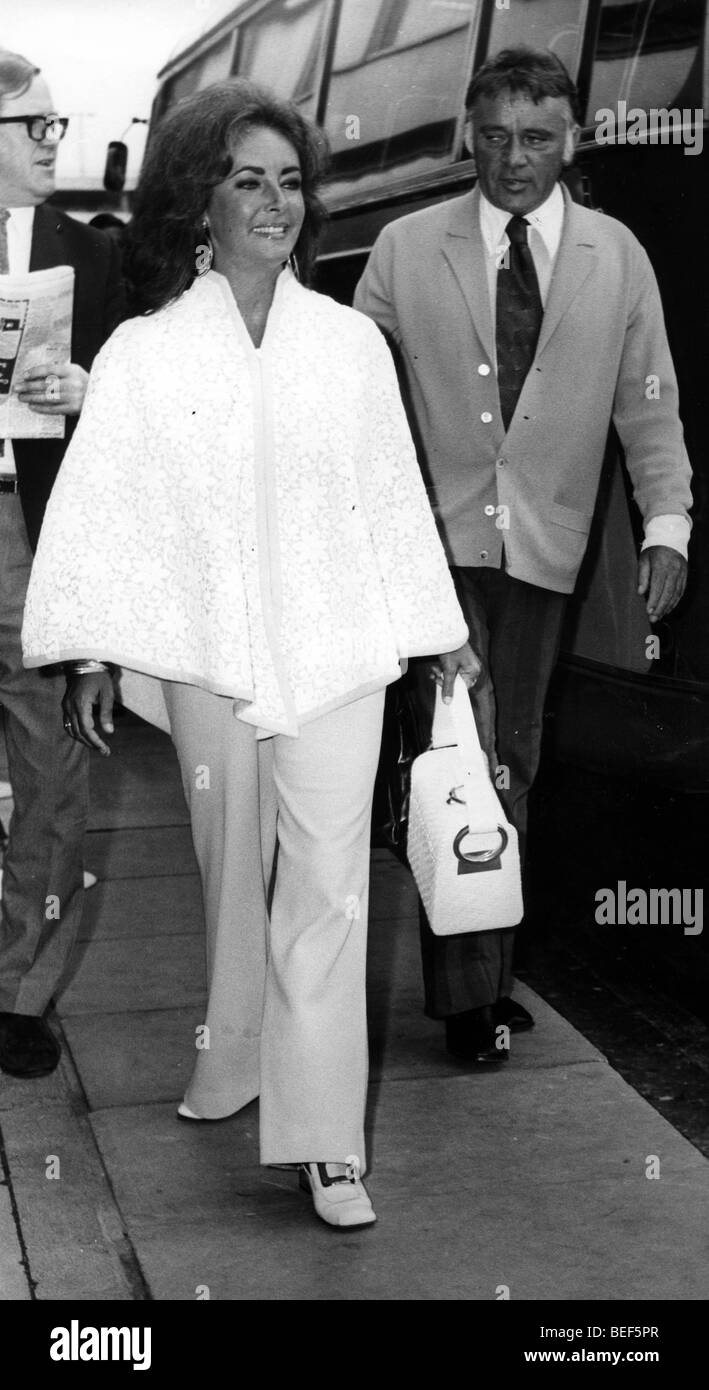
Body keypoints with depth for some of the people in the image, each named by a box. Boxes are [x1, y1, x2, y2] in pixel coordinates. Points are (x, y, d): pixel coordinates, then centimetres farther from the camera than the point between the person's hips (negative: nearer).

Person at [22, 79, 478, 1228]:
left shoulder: (351, 344, 4)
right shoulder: (143, 355, 0)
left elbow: (394, 497, 9)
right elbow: (100, 508, 1)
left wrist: (446, 633, 13)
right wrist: (87, 656, -1)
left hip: (335, 654, 0)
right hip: (208, 655, 0)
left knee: (327, 887, -4)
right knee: (232, 874, 12)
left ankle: (327, 1139, 1)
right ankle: (234, 1060, 33)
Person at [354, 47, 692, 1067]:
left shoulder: (618, 257, 6)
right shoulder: (406, 249, 2)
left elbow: (649, 402, 7)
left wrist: (667, 524, -3)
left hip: (545, 548, 3)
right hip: (434, 538, -2)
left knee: (513, 763, 9)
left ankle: (490, 970, 21)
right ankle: (466, 989, 1)